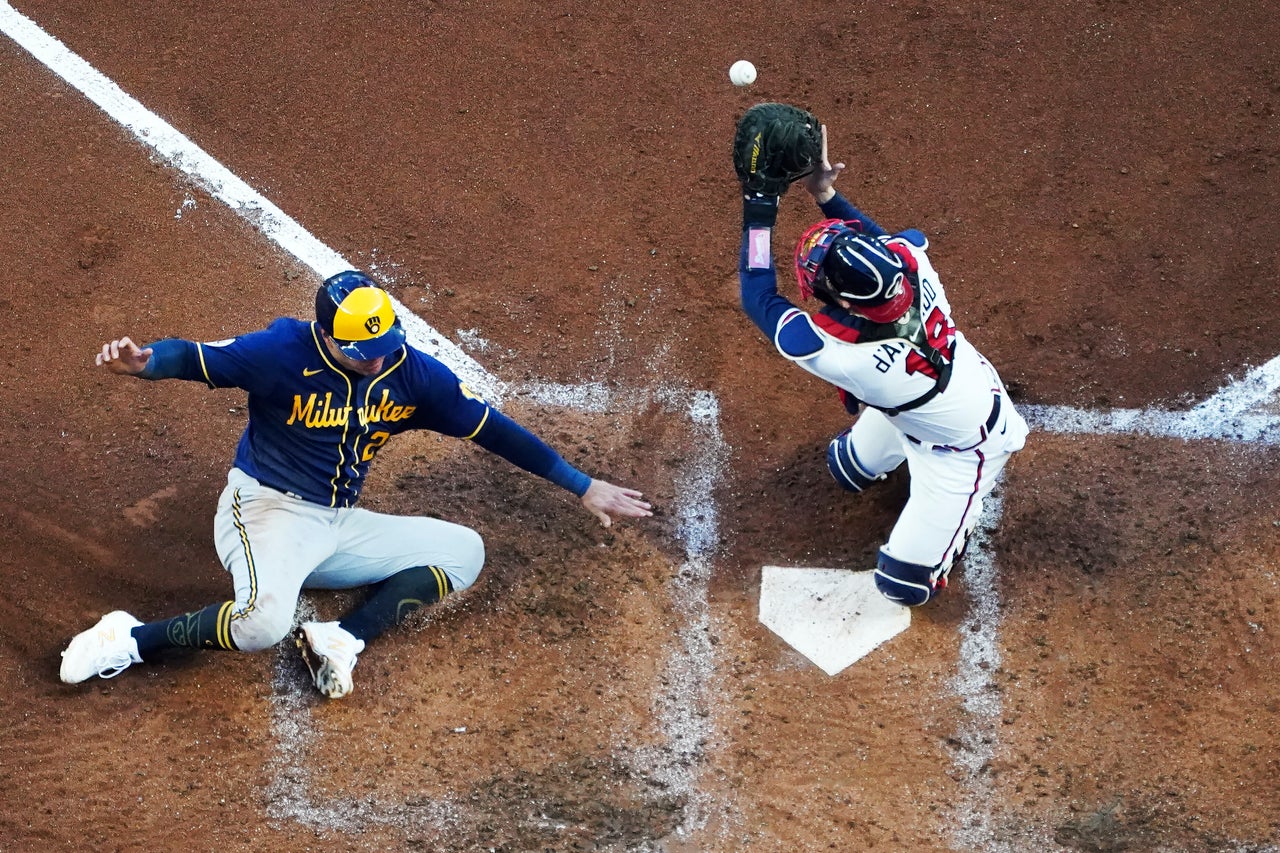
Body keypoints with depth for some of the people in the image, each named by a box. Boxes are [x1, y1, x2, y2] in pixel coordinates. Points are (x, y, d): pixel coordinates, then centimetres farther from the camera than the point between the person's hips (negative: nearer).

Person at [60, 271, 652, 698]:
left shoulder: (411, 373, -4)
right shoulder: (284, 353, -18)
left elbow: (493, 431, 2)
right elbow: (195, 358, -26)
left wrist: (583, 487, 5)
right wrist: (143, 363, -51)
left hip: (340, 529, 7)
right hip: (266, 510, -7)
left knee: (463, 551, -1)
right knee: (264, 621, -36)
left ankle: (342, 638, -17)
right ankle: (132, 640, -14)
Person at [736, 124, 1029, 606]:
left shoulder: (843, 357, -47)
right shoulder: (911, 260, -32)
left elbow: (758, 299, -32)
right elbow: (877, 239, -3)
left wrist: (758, 207, -31)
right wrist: (825, 194, -13)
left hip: (963, 449, -7)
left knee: (904, 584, 5)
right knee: (850, 470, 27)